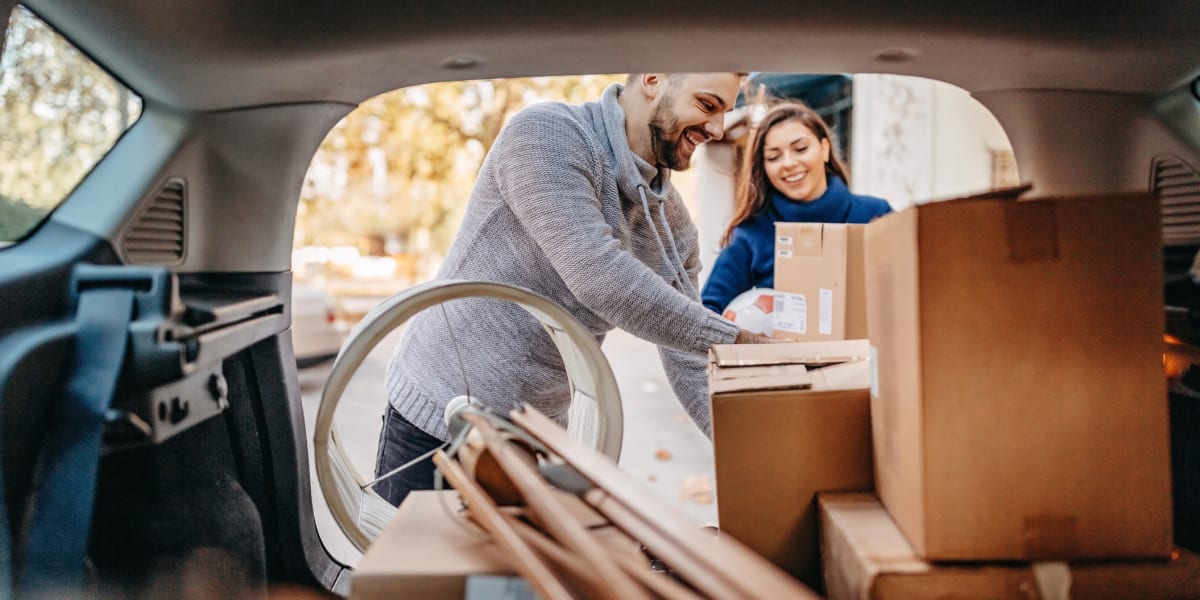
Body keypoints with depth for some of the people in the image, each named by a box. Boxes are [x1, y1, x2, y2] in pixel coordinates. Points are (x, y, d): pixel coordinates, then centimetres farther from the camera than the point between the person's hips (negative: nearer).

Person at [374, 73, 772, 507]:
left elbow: (692, 363, 4)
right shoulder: (547, 134, -17)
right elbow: (597, 274, -29)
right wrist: (734, 339, -24)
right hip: (435, 419, -5)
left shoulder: (670, 218, 2)